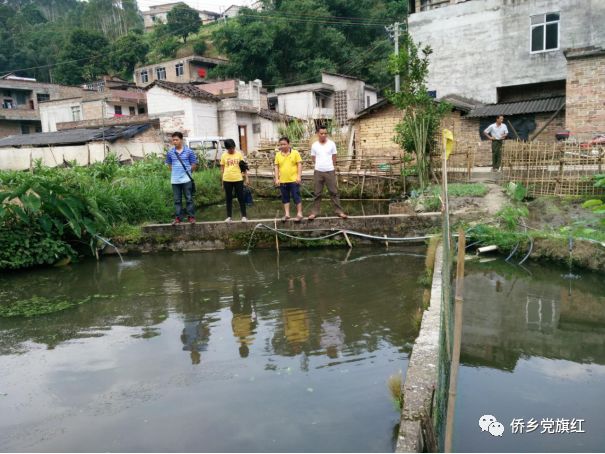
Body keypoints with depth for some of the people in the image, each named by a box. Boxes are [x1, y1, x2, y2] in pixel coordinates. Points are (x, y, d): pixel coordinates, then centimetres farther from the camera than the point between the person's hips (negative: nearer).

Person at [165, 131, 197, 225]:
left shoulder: (189, 151, -3)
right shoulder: (170, 152, 4)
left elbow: (194, 164, 3)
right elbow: (169, 164, 17)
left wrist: (187, 172, 4)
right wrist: (175, 172, 8)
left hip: (186, 179, -2)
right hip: (175, 180, 3)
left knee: (189, 199, 3)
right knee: (177, 200, 8)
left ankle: (191, 217, 10)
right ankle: (177, 218, 14)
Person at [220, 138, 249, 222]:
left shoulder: (239, 154, 2)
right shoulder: (224, 155, 3)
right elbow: (222, 168, 7)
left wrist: (246, 177, 0)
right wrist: (222, 180, 4)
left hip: (238, 179, -1)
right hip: (227, 180, 1)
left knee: (241, 198, 3)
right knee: (228, 198, 8)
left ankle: (244, 216, 10)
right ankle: (229, 216, 17)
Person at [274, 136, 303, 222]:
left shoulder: (295, 153, -2)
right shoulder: (278, 155, 6)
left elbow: (299, 165, -3)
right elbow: (276, 167, 7)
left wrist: (299, 176, -11)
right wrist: (277, 179, 1)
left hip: (294, 180, -3)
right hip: (283, 181, 4)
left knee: (296, 197, 0)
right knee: (285, 198, 10)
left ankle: (299, 214, 7)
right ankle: (287, 214, 18)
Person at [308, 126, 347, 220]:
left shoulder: (331, 144, -1)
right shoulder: (314, 145, 1)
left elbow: (334, 158, 7)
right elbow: (313, 159, 8)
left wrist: (331, 168, 9)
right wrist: (319, 166, 6)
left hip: (330, 171, -1)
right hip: (318, 172, 1)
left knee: (334, 192, 5)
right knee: (317, 193, 7)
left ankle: (339, 211, 10)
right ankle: (314, 212, 14)